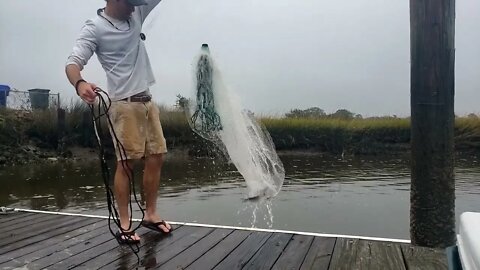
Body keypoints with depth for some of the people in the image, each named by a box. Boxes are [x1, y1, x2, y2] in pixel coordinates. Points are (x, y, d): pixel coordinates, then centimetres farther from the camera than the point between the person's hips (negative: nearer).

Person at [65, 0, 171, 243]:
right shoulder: (94, 28, -7)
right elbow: (73, 62, -17)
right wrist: (79, 83, -38)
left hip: (147, 101, 7)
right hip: (124, 104, -7)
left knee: (156, 157, 6)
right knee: (126, 163, -6)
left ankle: (150, 214, 18)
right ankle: (124, 224, 5)